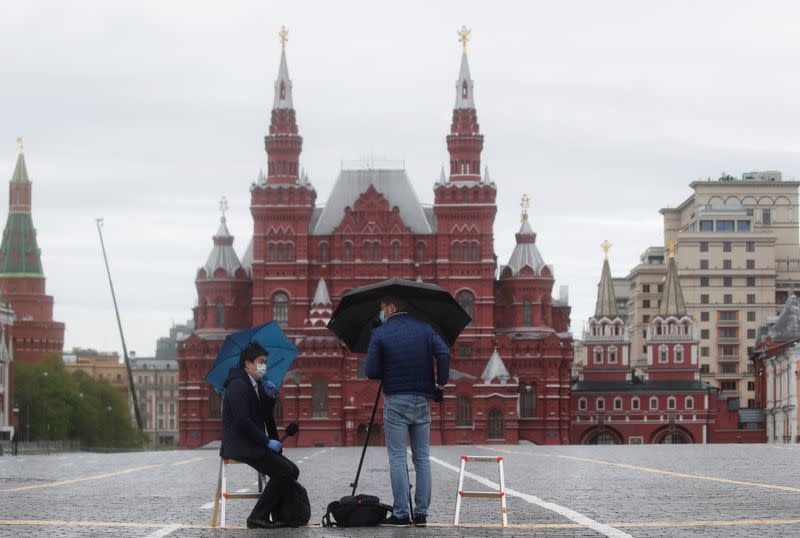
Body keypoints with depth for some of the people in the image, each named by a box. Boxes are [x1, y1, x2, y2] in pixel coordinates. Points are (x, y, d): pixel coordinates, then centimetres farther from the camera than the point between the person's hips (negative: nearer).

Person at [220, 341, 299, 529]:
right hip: (239, 446, -10)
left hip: (252, 444, 10)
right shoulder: (238, 385, -13)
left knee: (293, 471, 1)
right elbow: (243, 421, -22)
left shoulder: (256, 385, 18)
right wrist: (267, 442, -19)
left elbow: (264, 416, 17)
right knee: (284, 471, -20)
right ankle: (257, 518, -17)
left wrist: (269, 396, 1)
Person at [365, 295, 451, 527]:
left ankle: (401, 513, -5)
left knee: (397, 458, -1)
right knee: (422, 458, 8)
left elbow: (371, 373, -6)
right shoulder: (424, 328, 7)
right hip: (422, 400, 3)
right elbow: (444, 354, -7)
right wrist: (441, 382, 4)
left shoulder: (380, 334, -3)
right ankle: (421, 512, 6)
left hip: (396, 401, -3)